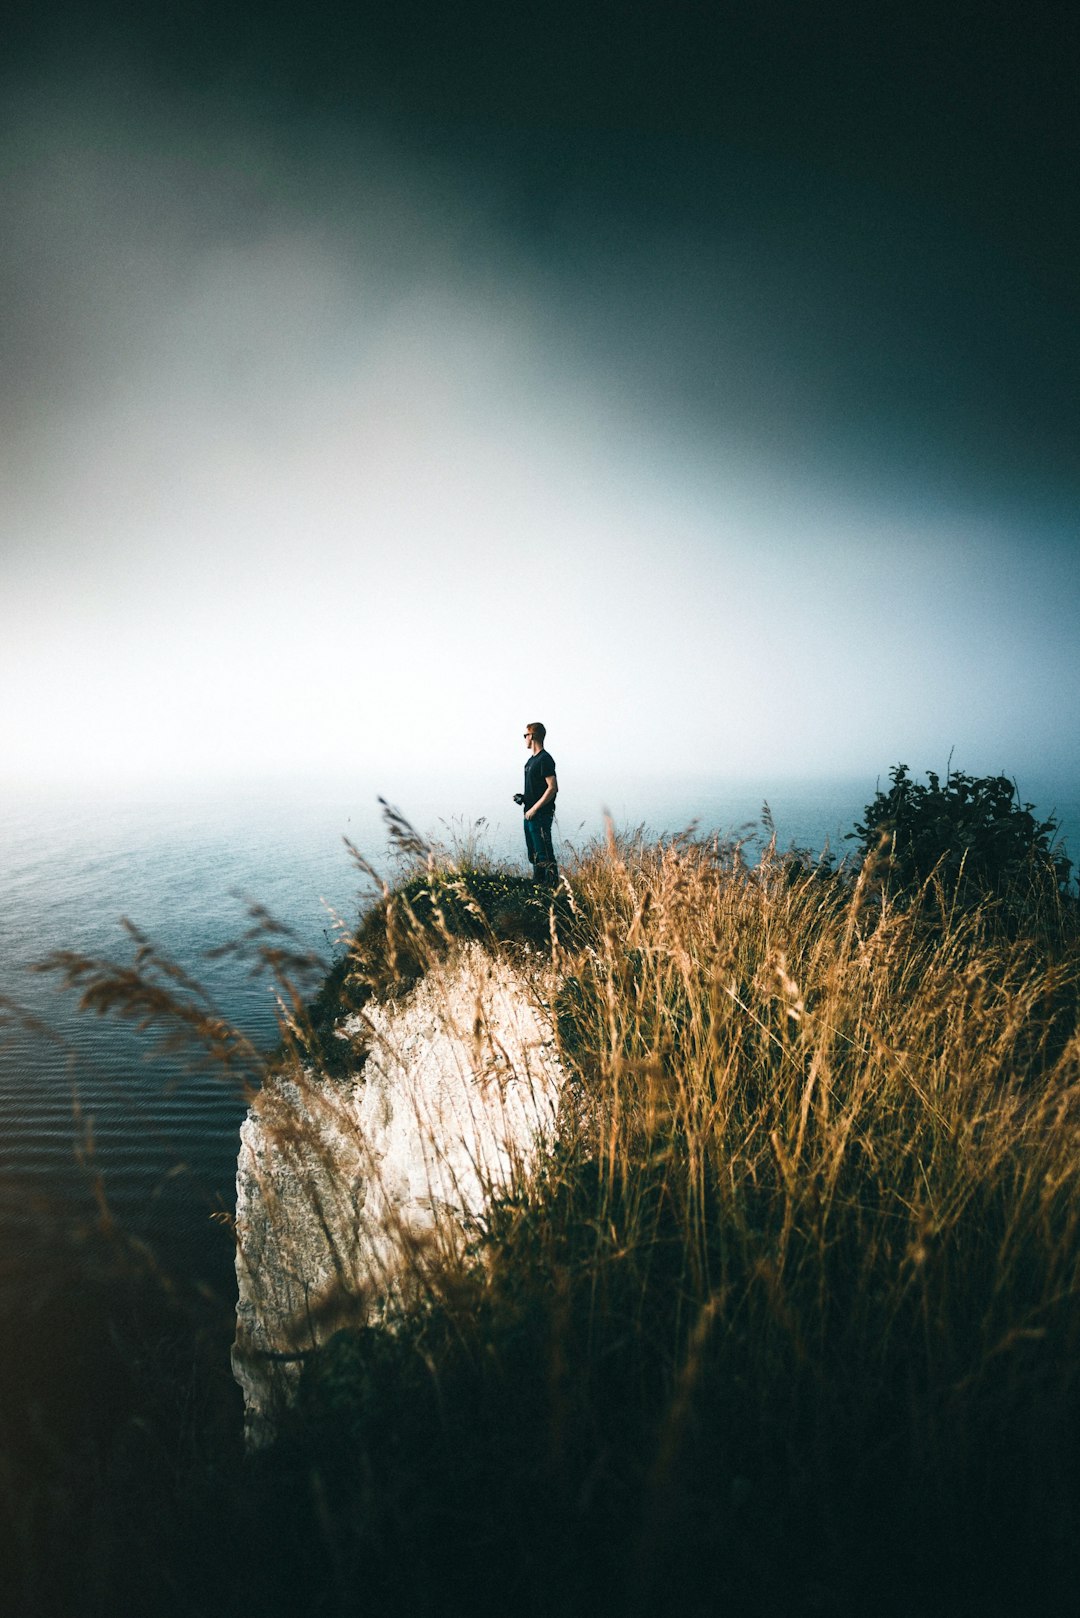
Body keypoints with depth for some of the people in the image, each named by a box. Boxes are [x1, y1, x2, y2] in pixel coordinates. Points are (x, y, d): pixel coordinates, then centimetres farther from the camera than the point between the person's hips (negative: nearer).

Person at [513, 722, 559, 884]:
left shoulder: (545, 759, -13)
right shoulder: (532, 759, 16)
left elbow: (552, 788, -19)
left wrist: (534, 809, -19)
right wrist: (523, 797, 9)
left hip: (541, 814, -10)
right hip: (530, 815, 10)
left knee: (544, 854, -9)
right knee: (533, 853, 14)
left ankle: (553, 883, -6)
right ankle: (537, 882, 21)